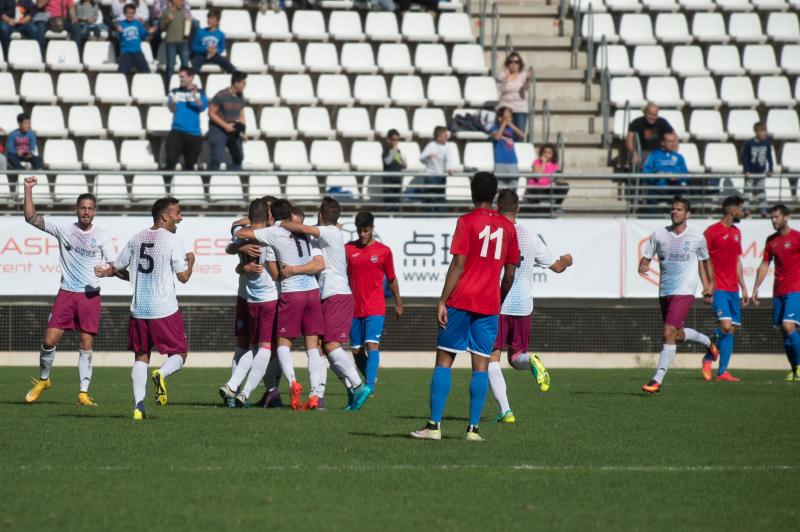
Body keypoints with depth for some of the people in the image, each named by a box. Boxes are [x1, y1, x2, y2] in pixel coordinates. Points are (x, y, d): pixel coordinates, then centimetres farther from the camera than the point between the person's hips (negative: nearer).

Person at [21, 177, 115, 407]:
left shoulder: (102, 236, 1)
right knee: (49, 340, -5)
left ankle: (84, 393, 1)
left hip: (91, 295, 0)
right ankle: (43, 380, 19)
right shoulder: (64, 229, 2)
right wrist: (28, 190, -9)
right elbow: (31, 218, 0)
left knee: (86, 344, -3)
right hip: (66, 293, 0)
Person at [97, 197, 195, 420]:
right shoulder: (172, 241, -7)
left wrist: (104, 272, 40)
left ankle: (138, 404, -4)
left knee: (141, 357, 12)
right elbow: (183, 277, -7)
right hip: (165, 310, -4)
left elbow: (117, 267, 18)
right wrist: (191, 261, 14)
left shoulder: (136, 239, 8)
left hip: (139, 310, 4)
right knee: (179, 353, 10)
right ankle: (162, 374, -23)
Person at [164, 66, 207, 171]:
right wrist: (172, 103, -27)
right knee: (171, 159, -15)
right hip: (177, 131, -1)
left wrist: (195, 96, -25)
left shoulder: (199, 93, 4)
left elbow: (202, 107, -10)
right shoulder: (175, 92, 5)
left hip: (194, 132, 1)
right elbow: (172, 109, -4)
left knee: (190, 163, 9)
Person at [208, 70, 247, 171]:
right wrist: (225, 125, -20)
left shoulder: (240, 97, 3)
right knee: (217, 158, -14)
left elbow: (241, 115, 13)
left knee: (238, 157, 9)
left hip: (232, 130, 7)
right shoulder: (221, 96, -18)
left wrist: (242, 131, -1)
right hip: (218, 130, -7)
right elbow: (211, 113, -15)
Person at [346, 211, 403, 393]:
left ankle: (369, 387, -25)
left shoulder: (384, 251, 2)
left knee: (372, 345, -18)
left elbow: (391, 279, 12)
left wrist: (398, 303, 17)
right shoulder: (348, 249, 4)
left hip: (375, 309, -3)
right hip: (354, 309, 3)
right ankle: (371, 378, 31)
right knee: (357, 350, 8)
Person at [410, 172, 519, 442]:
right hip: (489, 305, 3)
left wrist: (443, 300, -9)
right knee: (481, 364, 3)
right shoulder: (508, 227, 9)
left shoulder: (466, 222, -4)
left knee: (444, 359, 1)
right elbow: (510, 273, 12)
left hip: (460, 301, -3)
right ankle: (473, 428, -2)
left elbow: (458, 265, -11)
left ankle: (434, 425, -4)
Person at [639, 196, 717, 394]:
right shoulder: (659, 234, 2)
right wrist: (642, 266, -18)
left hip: (684, 292, -5)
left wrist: (708, 286, 18)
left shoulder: (697, 238, -2)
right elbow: (646, 258, 6)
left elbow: (703, 261, 15)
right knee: (678, 335, 18)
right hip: (664, 292, 5)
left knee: (668, 333, -17)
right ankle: (707, 342, 49)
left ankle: (657, 380, -16)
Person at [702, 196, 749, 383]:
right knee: (726, 325, -18)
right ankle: (708, 358, 4)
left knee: (732, 329, 2)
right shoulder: (712, 231, -7)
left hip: (733, 289, 7)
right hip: (718, 289, -7)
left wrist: (744, 288, 18)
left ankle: (723, 371, 5)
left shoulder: (736, 232, 16)